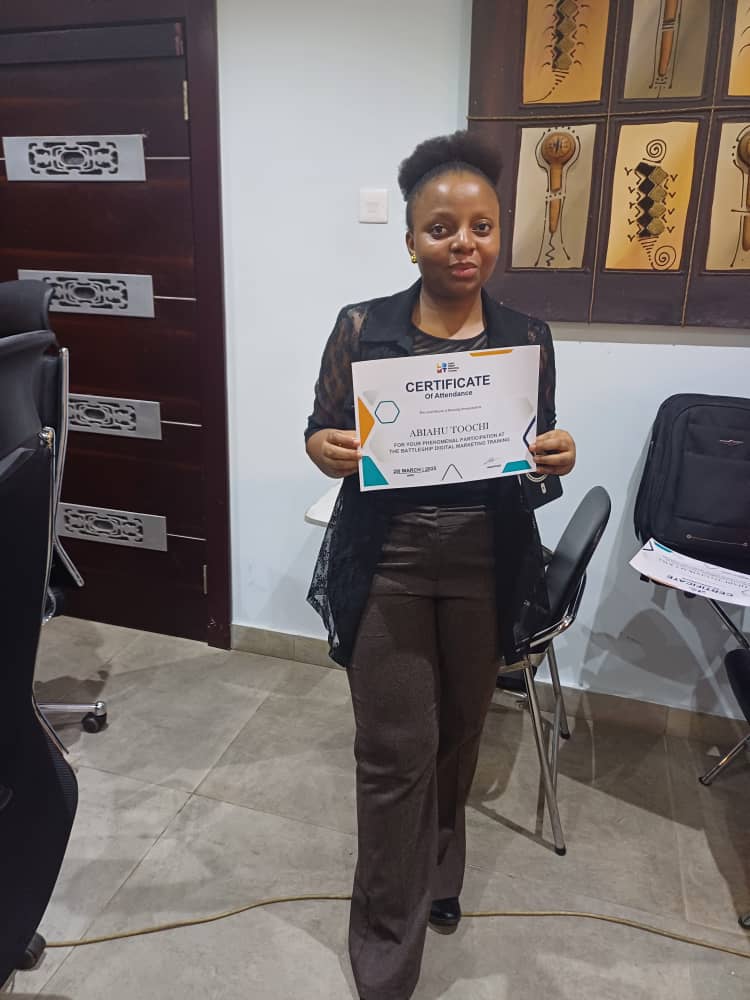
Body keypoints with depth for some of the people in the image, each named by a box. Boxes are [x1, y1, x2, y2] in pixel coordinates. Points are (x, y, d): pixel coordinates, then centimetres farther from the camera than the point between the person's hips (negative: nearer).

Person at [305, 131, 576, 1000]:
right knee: (396, 751, 2)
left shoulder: (528, 338, 0)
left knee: (457, 735, 18)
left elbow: (538, 466, 6)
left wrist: (557, 460, -17)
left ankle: (436, 874, 48)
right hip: (386, 566, -2)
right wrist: (328, 450, -23)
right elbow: (322, 438, 0)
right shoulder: (362, 328, -5)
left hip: (484, 568, 2)